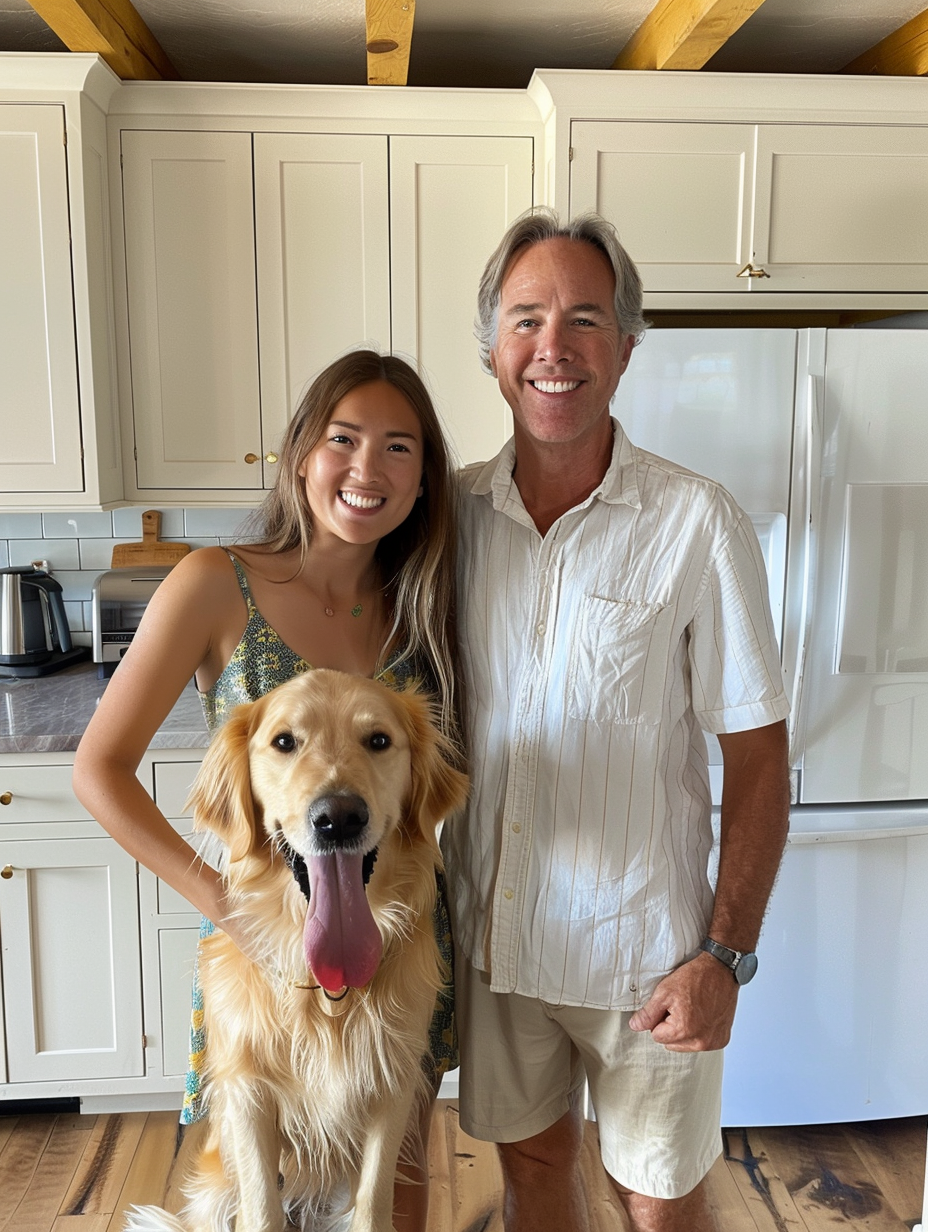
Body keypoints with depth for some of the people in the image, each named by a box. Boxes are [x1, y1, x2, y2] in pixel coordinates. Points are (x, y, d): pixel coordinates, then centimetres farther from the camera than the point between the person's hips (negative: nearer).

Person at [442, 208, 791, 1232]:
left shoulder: (697, 523, -14)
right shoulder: (456, 513, -3)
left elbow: (757, 761, -10)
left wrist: (726, 956, -12)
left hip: (642, 950, -3)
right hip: (491, 931, 3)